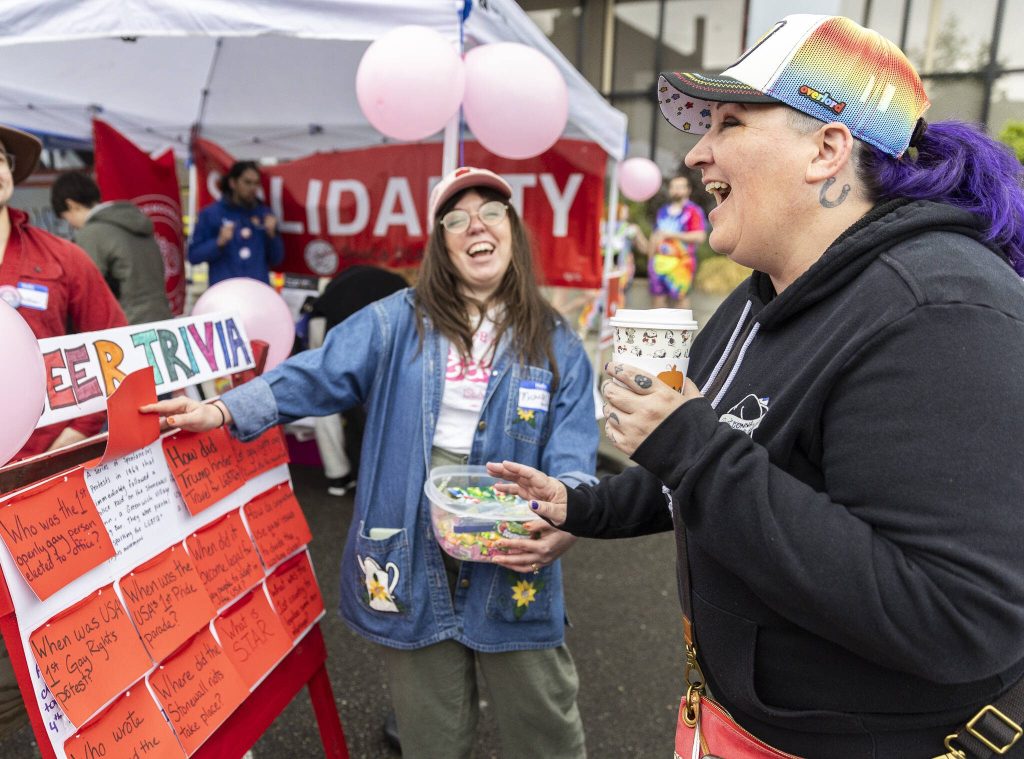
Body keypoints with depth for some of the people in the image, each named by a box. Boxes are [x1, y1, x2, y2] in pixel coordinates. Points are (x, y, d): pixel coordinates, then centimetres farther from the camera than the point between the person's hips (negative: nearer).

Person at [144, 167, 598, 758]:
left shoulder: (556, 344, 1)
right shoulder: (398, 322, 0)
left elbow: (572, 459, -4)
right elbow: (316, 376, -5)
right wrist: (226, 410, -17)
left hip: (513, 559, 1)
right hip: (412, 558, 0)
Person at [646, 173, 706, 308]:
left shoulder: (694, 211, -2)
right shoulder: (662, 211, 18)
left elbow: (700, 236, -13)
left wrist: (671, 234, -13)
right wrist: (650, 258, 14)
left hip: (680, 263, -5)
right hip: (658, 261, 6)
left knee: (679, 297, -6)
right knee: (657, 296, 4)